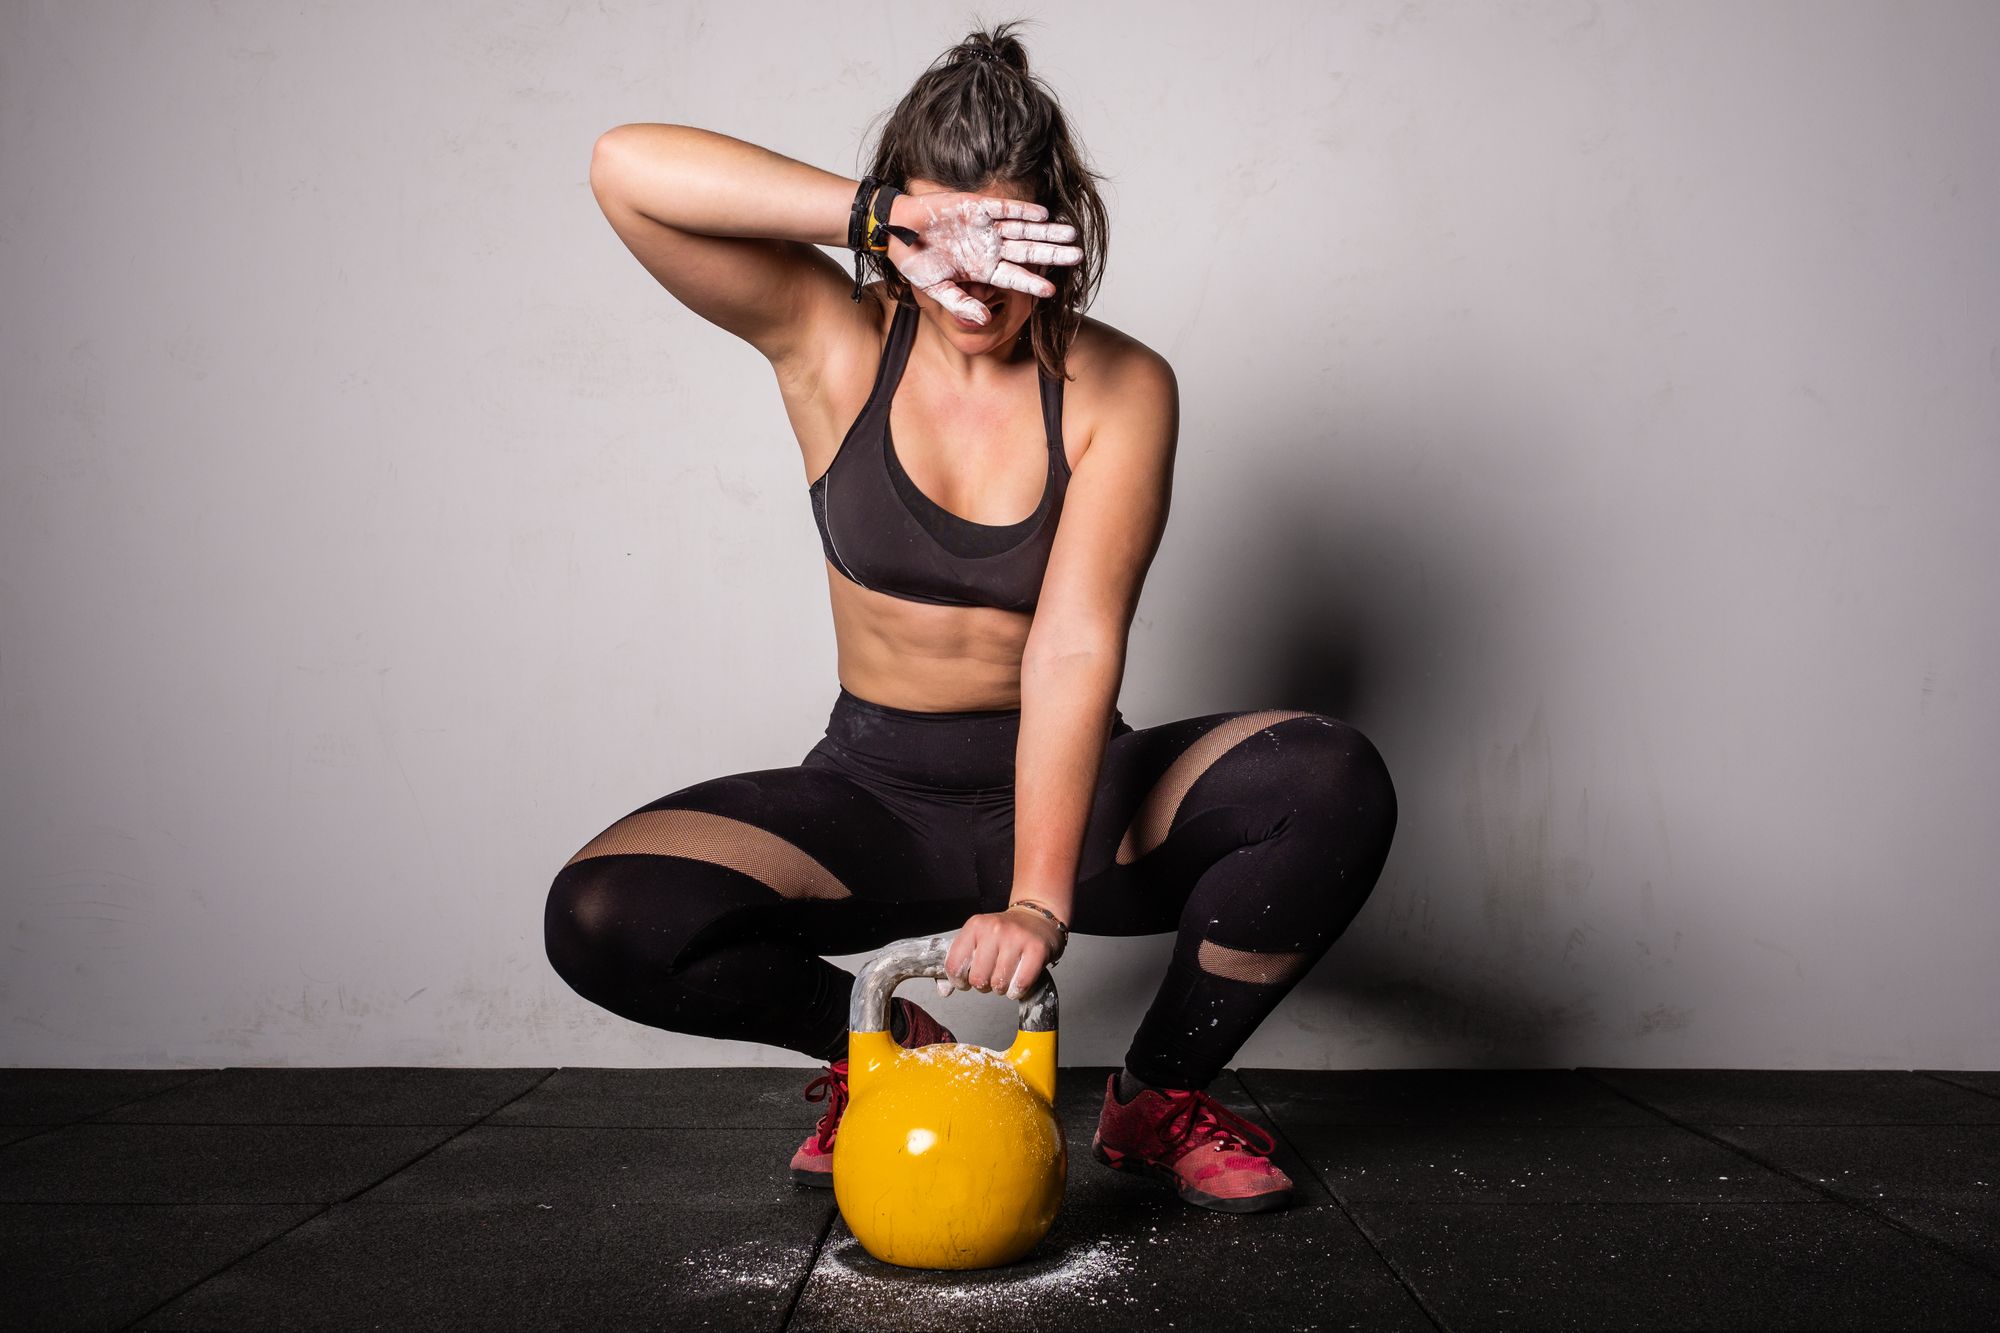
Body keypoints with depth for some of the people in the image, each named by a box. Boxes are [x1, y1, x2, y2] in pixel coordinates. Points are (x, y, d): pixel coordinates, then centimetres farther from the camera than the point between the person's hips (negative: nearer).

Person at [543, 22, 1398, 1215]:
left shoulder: (1120, 389, -9)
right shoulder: (833, 344, -6)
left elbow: (1077, 648, -21)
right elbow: (627, 166, -20)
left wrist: (1039, 898, -31)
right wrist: (888, 216, -31)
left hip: (1069, 792, 0)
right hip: (879, 798, 1)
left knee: (1336, 783, -28)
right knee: (602, 918, -25)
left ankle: (1163, 1092, -2)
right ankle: (889, 1041, 4)